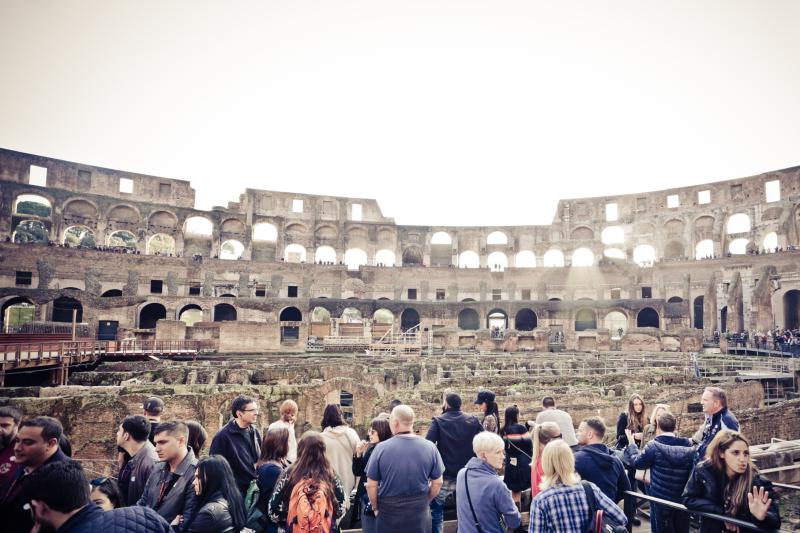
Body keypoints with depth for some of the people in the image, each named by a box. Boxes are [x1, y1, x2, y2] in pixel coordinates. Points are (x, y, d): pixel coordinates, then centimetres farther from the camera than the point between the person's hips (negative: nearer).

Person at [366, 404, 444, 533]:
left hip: (389, 513, -1)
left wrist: (375, 508, 9)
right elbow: (437, 482, 0)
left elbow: (371, 485, -8)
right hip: (420, 513, 1)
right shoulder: (429, 447, -9)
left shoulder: (381, 448, -14)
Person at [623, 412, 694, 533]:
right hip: (683, 501, 4)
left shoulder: (654, 446, -16)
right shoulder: (688, 446, -5)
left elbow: (637, 462, -2)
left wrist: (631, 443, 12)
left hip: (661, 502, -4)